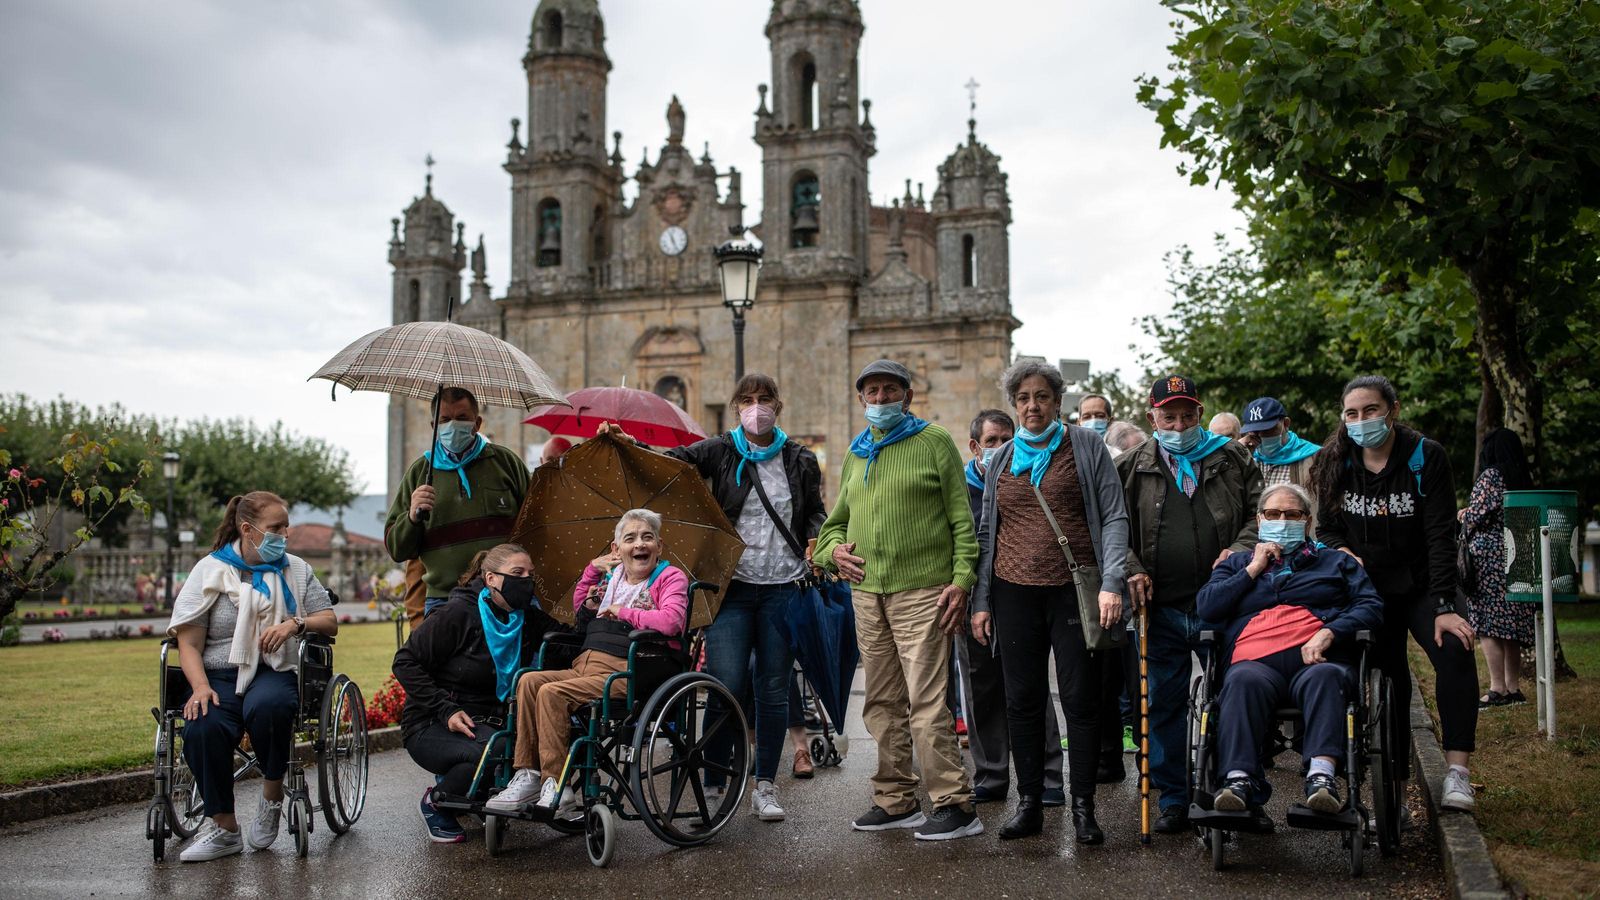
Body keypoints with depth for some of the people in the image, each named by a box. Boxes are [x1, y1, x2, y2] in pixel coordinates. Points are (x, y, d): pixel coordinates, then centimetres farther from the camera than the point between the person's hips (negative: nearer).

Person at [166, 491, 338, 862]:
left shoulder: (296, 570, 16)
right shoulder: (210, 570, 9)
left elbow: (330, 622, 13)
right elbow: (189, 643, 3)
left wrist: (296, 624, -9)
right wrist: (200, 687, -14)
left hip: (274, 673, 0)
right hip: (219, 675, 0)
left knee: (267, 706, -37)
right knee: (202, 728, -32)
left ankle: (272, 796, -13)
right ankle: (225, 829, -16)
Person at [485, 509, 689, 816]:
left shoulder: (670, 577, 2)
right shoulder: (612, 576, 21)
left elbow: (671, 620, -18)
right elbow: (578, 606, 38)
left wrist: (623, 612, -7)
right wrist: (592, 569, 22)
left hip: (627, 673, -7)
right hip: (585, 666, 7)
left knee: (552, 692, -25)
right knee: (529, 681, -15)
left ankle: (558, 790, -23)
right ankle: (527, 776, -14)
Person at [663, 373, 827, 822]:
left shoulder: (800, 461, 11)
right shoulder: (720, 452, 5)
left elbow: (815, 514, 20)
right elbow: (670, 460, -6)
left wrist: (816, 542, 0)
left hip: (783, 588, 2)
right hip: (733, 585, -2)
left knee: (773, 688, 6)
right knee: (726, 687, -9)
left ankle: (765, 786, 17)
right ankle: (712, 784, 4)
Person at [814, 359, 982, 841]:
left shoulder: (934, 441, 1)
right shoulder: (856, 454, 18)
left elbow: (962, 518, -3)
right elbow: (837, 520, 26)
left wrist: (961, 580, -12)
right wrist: (832, 547, 4)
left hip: (922, 592, -6)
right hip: (866, 592, 6)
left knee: (927, 702, -10)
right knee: (882, 704, 11)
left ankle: (954, 805, -4)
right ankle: (896, 801, 20)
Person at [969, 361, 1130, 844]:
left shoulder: (1087, 446, 2)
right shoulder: (1001, 460, 12)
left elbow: (1114, 517, -2)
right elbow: (987, 532, 14)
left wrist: (1111, 583, -14)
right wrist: (980, 601, 9)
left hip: (1074, 590, -3)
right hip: (1014, 593, 3)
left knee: (1080, 699, 1)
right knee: (1022, 701, 6)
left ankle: (1083, 807, 11)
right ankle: (1028, 803, 17)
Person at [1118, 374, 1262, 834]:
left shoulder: (1232, 459, 8)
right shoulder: (1131, 468, 8)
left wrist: (1240, 550, -7)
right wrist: (1131, 570, -5)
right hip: (1161, 608, 1)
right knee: (1165, 705, 6)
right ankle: (1172, 799, 18)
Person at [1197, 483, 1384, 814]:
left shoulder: (1336, 561, 30)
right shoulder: (1237, 564, 31)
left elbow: (1372, 607, 13)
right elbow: (1206, 607, 13)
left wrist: (1328, 633, -5)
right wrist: (1254, 568, 11)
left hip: (1317, 661, 0)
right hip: (1255, 660, 0)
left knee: (1325, 677, -37)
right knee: (1244, 680, -36)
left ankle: (1322, 775, -51)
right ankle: (1239, 781, -48)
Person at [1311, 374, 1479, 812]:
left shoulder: (1426, 457, -12)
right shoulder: (1335, 463, -3)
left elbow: (1440, 536, -16)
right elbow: (1326, 528, 7)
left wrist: (1444, 606, -23)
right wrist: (1344, 553, -17)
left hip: (1421, 587, -2)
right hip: (1368, 590, 3)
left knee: (1454, 652, -24)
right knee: (1389, 675, 4)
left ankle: (1457, 771, -23)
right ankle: (1396, 768, 18)